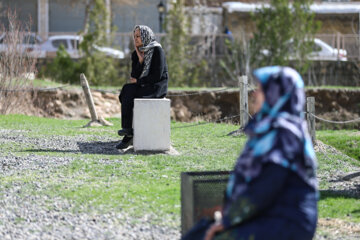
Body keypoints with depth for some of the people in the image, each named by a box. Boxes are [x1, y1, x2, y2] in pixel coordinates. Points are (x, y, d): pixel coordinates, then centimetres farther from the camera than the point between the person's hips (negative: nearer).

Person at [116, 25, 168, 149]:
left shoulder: (157, 51, -10)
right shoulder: (136, 53, 10)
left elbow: (157, 76, -16)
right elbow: (134, 76, 2)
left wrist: (138, 81, -9)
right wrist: (140, 60, -12)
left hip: (158, 86, -6)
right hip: (143, 87, 6)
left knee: (128, 92, -26)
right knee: (127, 91, -23)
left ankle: (128, 129, -17)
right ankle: (129, 131, -22)